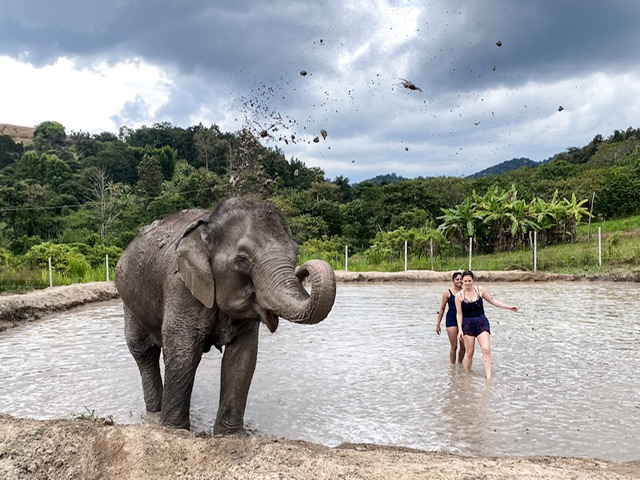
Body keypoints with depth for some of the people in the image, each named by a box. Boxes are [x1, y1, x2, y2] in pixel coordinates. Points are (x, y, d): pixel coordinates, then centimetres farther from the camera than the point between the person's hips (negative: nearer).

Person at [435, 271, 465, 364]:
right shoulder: (448, 292, -3)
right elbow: (442, 309, 2)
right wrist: (438, 324, 2)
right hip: (451, 320, -2)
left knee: (463, 346, 5)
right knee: (454, 346, -2)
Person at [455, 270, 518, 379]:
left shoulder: (480, 289, -1)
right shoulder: (459, 295, -5)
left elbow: (492, 301, 10)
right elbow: (459, 314, -2)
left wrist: (509, 307, 8)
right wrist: (460, 329, -9)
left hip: (482, 322, 1)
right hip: (468, 324, -1)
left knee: (486, 350, -12)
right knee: (469, 352, 3)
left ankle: (489, 377, -10)